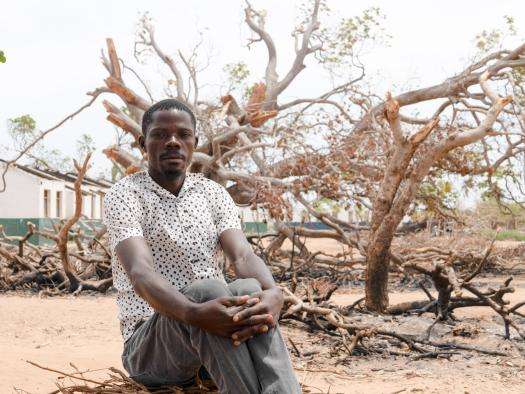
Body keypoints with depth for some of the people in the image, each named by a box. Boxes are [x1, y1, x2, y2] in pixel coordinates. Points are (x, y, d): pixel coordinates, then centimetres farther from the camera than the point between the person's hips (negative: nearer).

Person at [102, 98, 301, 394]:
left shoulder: (214, 194, 11)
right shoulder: (126, 194, -3)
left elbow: (243, 256, -7)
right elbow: (140, 272, -20)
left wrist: (273, 292, -32)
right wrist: (194, 313, -42)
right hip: (148, 346, -3)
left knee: (249, 289, -30)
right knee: (206, 289, -34)